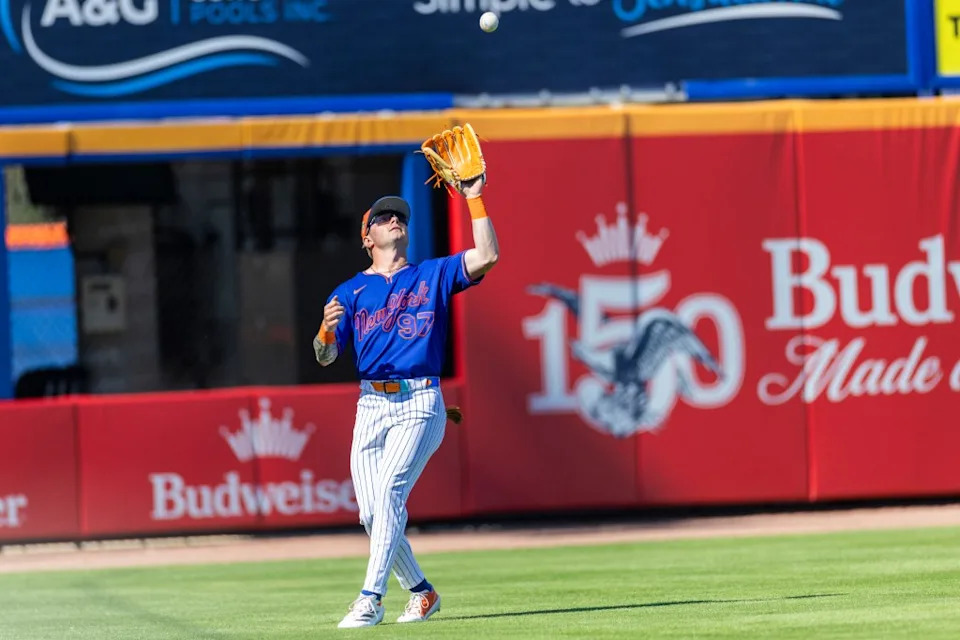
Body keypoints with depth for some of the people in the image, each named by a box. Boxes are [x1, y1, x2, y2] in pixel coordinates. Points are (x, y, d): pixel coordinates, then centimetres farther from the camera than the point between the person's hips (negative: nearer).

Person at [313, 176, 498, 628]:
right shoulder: (350, 292, 13)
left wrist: (474, 200, -5)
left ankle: (371, 599, -25)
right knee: (371, 513, -1)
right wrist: (327, 329, -17)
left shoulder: (433, 275, 11)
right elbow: (326, 357, 5)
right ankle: (421, 592, 19)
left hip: (419, 405, -3)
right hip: (370, 407, 3)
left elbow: (486, 256, -4)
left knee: (389, 491, -21)